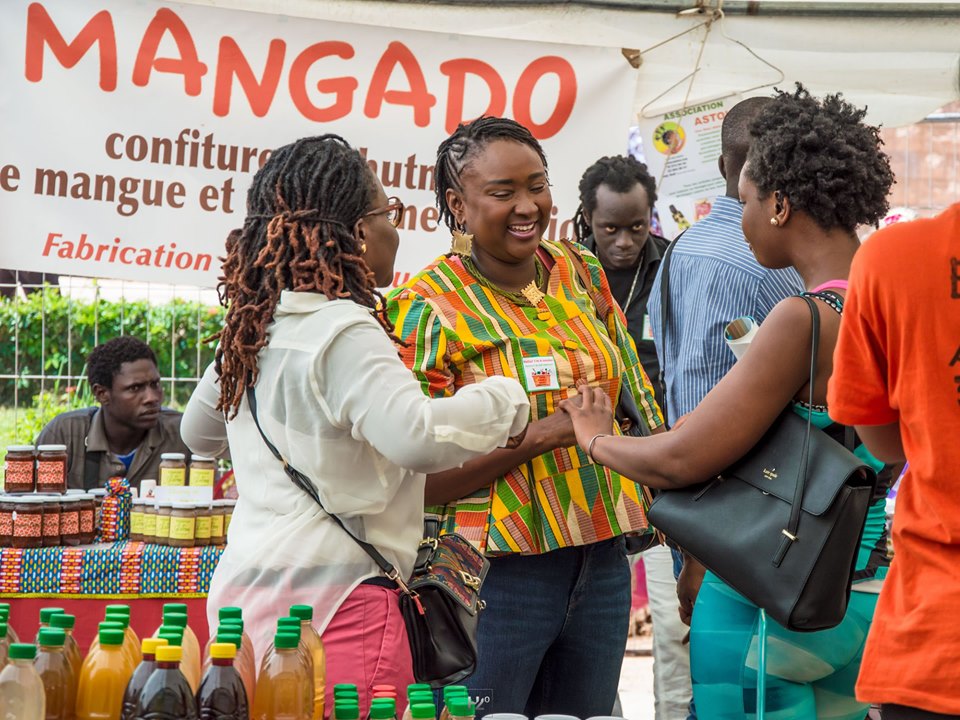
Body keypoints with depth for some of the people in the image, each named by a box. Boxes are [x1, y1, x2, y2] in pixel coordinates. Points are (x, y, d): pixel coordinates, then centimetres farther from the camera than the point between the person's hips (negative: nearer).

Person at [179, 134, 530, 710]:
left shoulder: (251, 328, 14)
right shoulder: (343, 332, -14)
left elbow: (198, 431, 31)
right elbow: (417, 436, -28)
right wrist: (507, 398, -12)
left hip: (245, 591, 9)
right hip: (334, 599, -9)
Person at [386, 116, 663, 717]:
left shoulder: (582, 274, 7)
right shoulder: (427, 307, -10)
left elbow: (637, 405, 16)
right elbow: (417, 479, -14)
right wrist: (542, 434, -21)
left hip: (602, 564, 5)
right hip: (499, 574, -5)